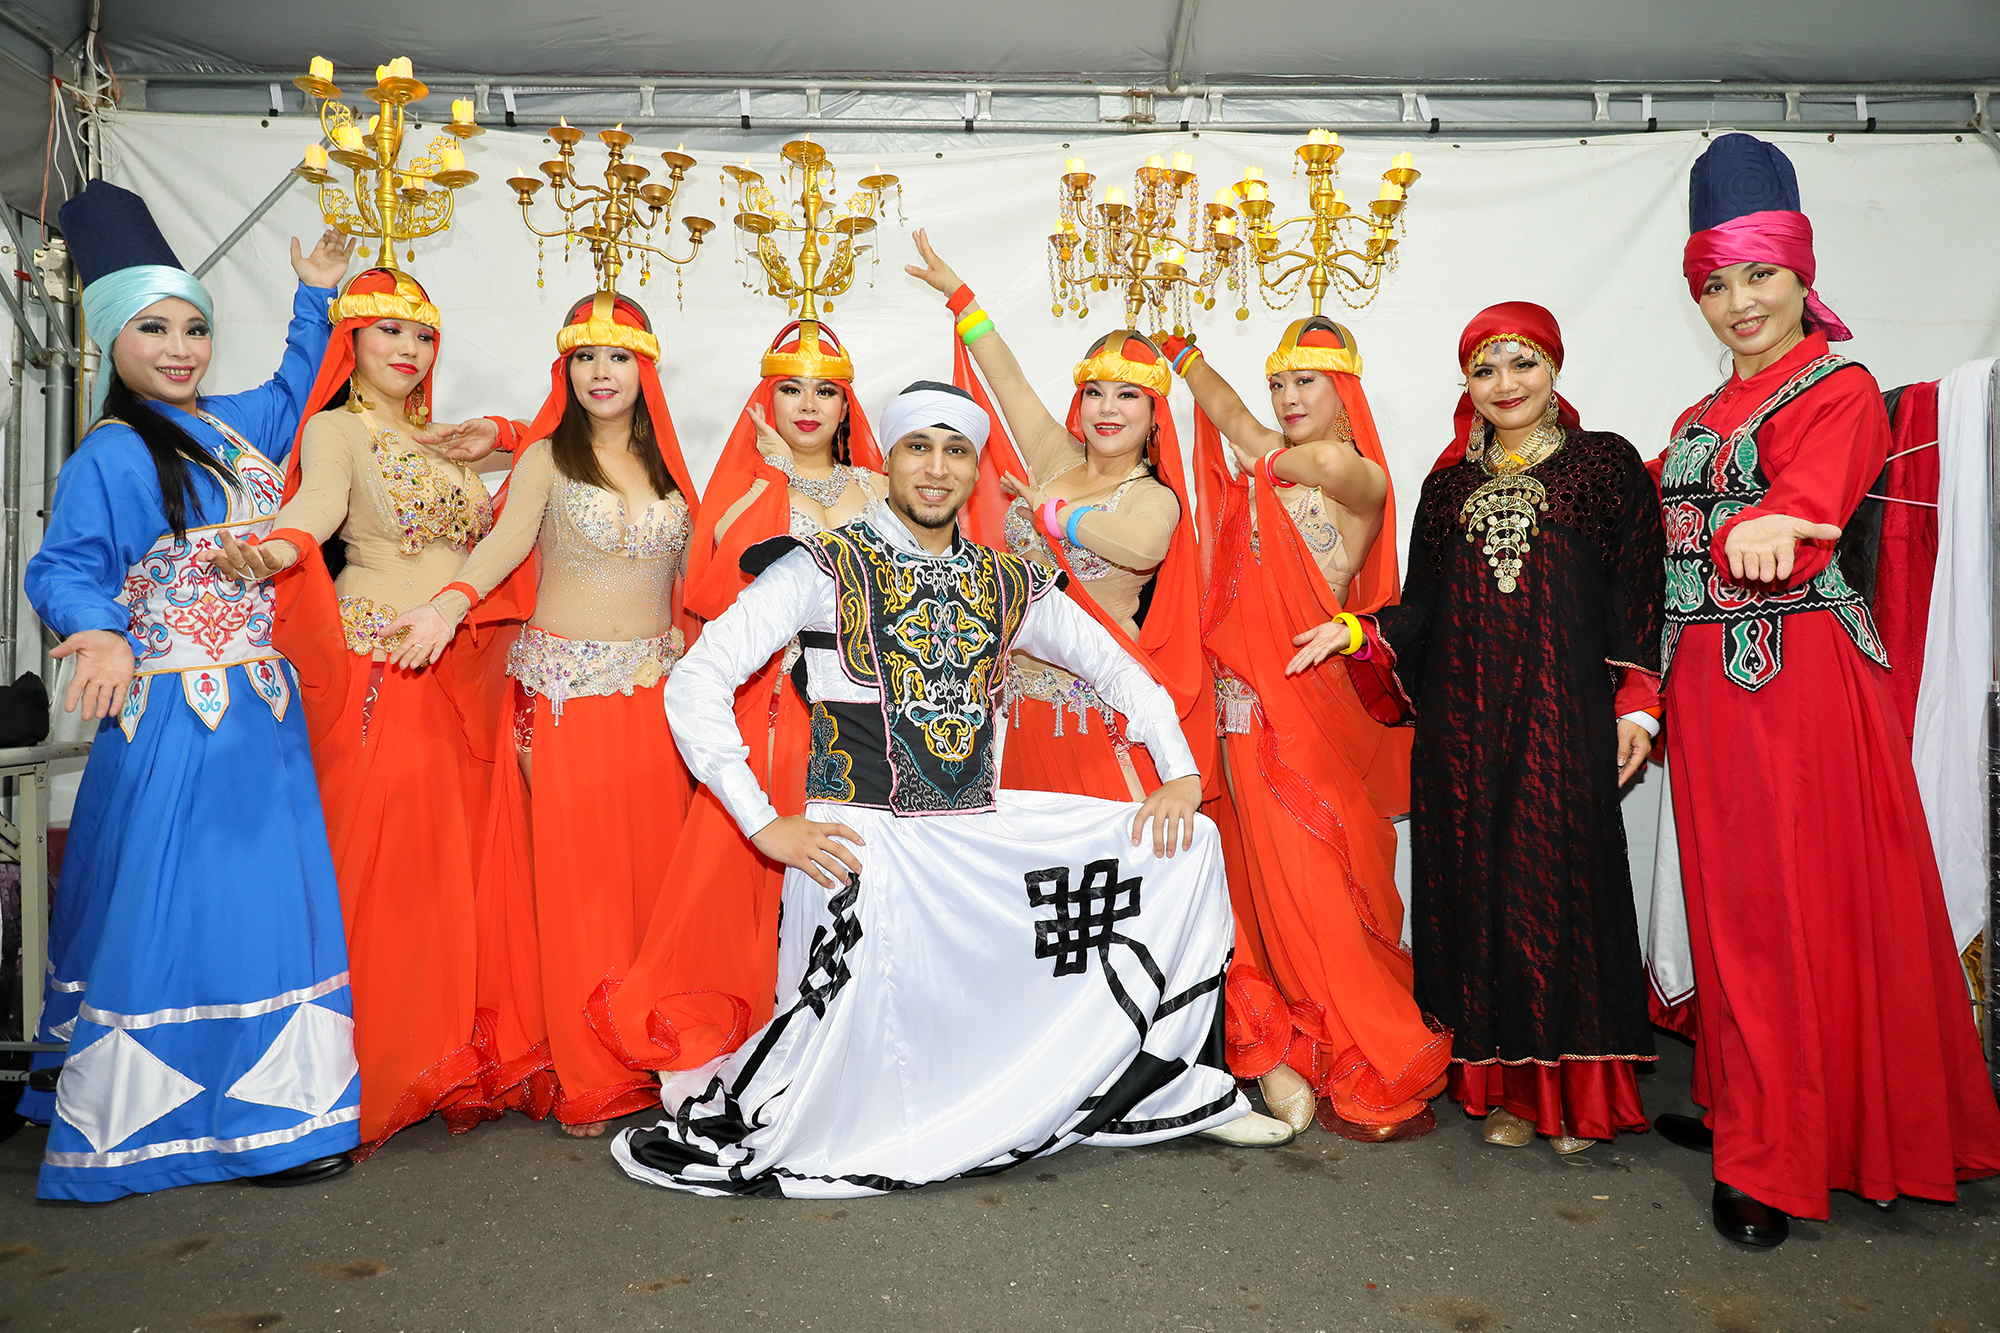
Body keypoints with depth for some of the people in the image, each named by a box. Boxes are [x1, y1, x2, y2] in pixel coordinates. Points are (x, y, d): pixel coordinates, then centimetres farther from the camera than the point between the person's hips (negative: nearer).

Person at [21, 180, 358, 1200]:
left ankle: (265, 1101, 24)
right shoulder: (112, 454, -9)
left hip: (260, 711, 8)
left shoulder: (233, 425, 13)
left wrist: (314, 297, 29)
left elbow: (295, 391, 32)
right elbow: (63, 570, -10)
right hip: (175, 717, -8)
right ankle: (129, 1122, 10)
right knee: (174, 910, -3)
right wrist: (99, 634, -29)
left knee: (263, 904, 11)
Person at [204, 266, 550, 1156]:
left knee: (467, 862, 4)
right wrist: (281, 548, -42)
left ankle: (459, 1059, 13)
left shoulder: (439, 440, 22)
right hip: (379, 673, -6)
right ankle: (376, 1082, 4)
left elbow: (480, 538, 25)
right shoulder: (334, 429, 1)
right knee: (380, 865, -6)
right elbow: (321, 497, -21)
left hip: (462, 676, 6)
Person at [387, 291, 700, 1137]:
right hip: (569, 687, -3)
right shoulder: (546, 458, 3)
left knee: (654, 863, 4)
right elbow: (508, 539, -14)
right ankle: (589, 1080, 5)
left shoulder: (665, 461, 14)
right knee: (578, 874, -4)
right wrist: (451, 603, -31)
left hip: (656, 683, 4)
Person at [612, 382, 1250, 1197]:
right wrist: (764, 825, -15)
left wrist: (1180, 775, 7)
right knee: (844, 1087, -19)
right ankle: (714, 1094, 14)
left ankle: (1162, 1079, 16)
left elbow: (1118, 667, 21)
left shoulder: (1006, 585, 11)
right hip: (864, 843, -5)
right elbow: (695, 683, -10)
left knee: (1187, 844, 2)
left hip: (984, 834, 5)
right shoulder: (826, 568, -4)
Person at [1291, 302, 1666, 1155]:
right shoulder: (1449, 484, 17)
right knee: (1477, 885, 2)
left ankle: (1575, 1091, 9)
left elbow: (1638, 595, 2)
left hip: (1561, 714, -3)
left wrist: (1636, 702, -5)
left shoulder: (1606, 465, 7)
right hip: (1462, 717, 3)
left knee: (1561, 879, -4)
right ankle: (1505, 1084, 13)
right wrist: (1354, 631, -1)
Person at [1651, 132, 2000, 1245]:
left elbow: (1808, 515, -25)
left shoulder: (1841, 390, -6)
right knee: (1730, 898, 12)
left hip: (1799, 674, -7)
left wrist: (1761, 531, -46)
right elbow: (1661, 536, 19)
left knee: (1797, 905, -2)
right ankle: (1744, 1107, 26)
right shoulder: (1706, 417, 18)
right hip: (1707, 679, 7)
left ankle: (1775, 1161, 7)